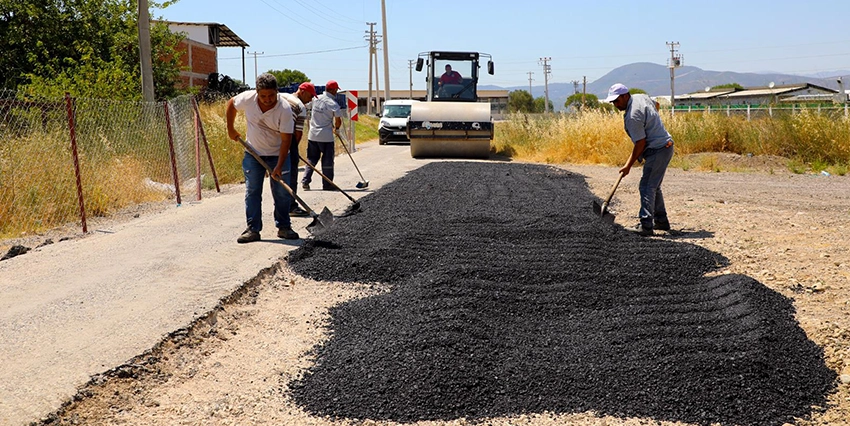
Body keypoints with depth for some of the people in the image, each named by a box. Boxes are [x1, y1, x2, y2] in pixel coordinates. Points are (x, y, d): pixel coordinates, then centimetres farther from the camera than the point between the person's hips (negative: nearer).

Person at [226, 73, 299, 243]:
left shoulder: (284, 109, -23)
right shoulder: (247, 98, -16)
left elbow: (286, 140, -22)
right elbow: (231, 104, 7)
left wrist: (279, 166, -26)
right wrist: (230, 129, 7)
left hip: (277, 154, -2)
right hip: (253, 153, 2)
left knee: (282, 193, 0)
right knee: (252, 192, 0)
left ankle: (284, 227, 14)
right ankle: (253, 229, 3)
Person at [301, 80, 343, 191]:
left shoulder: (316, 99, 5)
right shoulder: (333, 104, -13)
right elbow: (338, 120, -16)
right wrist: (336, 129, 7)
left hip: (312, 135, 5)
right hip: (326, 136, -5)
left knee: (311, 159, 14)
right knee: (327, 160, 5)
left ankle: (305, 181, 5)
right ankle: (327, 184, 9)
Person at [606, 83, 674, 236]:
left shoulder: (632, 116, -22)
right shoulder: (641, 97, 7)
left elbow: (641, 143, -20)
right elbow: (655, 105, 29)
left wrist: (628, 165, -12)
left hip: (657, 150, -11)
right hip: (666, 145, 11)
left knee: (647, 187, -12)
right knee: (654, 186, 18)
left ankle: (646, 226, -17)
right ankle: (661, 221, 25)